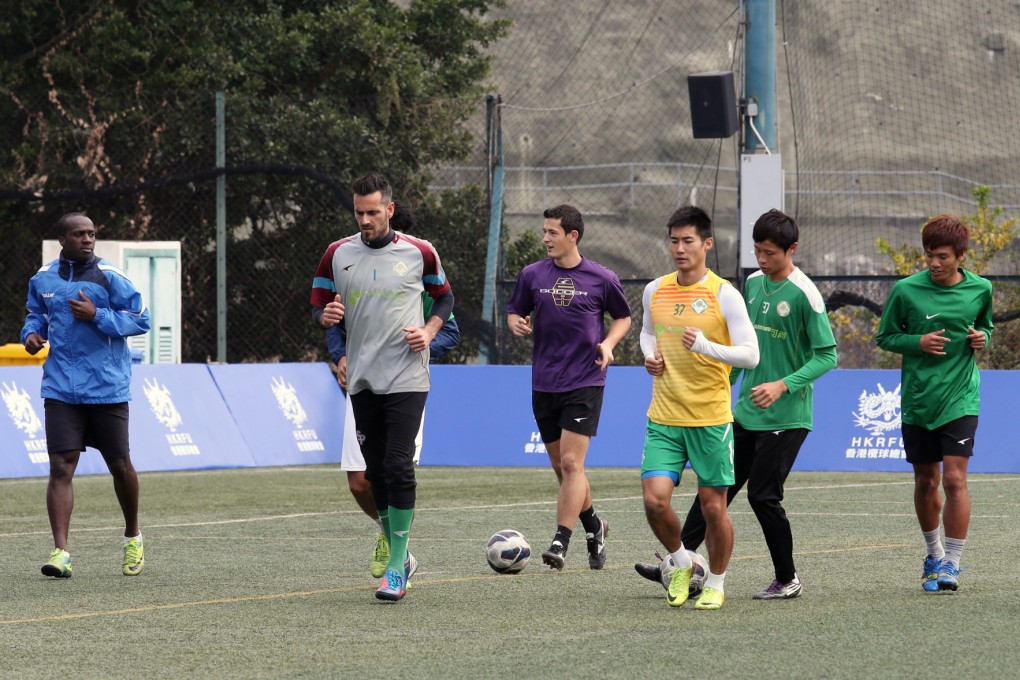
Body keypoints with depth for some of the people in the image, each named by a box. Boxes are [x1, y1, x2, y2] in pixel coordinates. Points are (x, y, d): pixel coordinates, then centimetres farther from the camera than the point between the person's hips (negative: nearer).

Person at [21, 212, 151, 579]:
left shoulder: (109, 277, -5)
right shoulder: (43, 279, 6)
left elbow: (141, 319, -6)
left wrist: (97, 316, -18)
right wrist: (32, 332, 1)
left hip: (107, 390, -2)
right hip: (61, 390, 2)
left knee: (120, 465, 9)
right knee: (60, 467, -10)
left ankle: (133, 537, 32)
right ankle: (60, 552, -14)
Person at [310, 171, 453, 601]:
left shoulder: (419, 253, -1)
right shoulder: (337, 255, 5)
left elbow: (444, 296, 14)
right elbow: (318, 307, 12)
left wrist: (429, 331, -3)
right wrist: (326, 316, -12)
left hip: (406, 378, -3)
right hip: (362, 380, 3)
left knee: (398, 467, -14)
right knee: (376, 472, 7)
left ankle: (396, 567, -10)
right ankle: (399, 556, 22)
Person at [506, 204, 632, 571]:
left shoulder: (601, 279, -2)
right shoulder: (532, 275, 5)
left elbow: (623, 317, 12)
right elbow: (515, 312, 16)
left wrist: (608, 343, -6)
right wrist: (517, 324, -7)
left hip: (584, 383, -4)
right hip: (544, 385, 4)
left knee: (571, 462, -14)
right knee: (561, 466, 10)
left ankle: (561, 541, -15)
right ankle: (594, 526, 32)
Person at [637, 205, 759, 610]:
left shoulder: (723, 295, -8)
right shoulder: (655, 291, 7)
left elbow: (750, 355, -10)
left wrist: (706, 346, -25)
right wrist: (651, 356, 5)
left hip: (711, 420, -3)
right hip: (663, 418, 3)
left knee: (713, 508, 2)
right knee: (654, 499, -10)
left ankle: (715, 584, 23)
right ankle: (681, 564, 17)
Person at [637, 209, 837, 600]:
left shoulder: (804, 295, -14)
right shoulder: (753, 283, 9)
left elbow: (827, 355, -15)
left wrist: (783, 385, -24)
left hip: (785, 417, -7)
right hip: (745, 411, 7)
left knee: (763, 495, -5)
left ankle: (787, 579, 9)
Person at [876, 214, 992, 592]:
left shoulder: (979, 290, 0)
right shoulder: (905, 290, -5)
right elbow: (885, 337, 4)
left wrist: (982, 338, -4)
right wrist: (918, 342, -13)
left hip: (960, 400, -1)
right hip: (917, 401, 1)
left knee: (954, 479, -12)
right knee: (926, 482, 12)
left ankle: (951, 563, -6)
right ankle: (934, 554, 33)